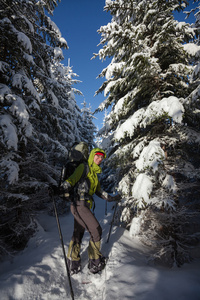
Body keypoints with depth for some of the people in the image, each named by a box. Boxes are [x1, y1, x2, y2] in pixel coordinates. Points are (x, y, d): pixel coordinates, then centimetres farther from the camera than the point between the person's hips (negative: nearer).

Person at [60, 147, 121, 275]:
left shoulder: (95, 173, 20)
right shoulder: (84, 167, -5)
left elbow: (99, 191, 27)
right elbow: (72, 179, -16)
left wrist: (111, 198, 31)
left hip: (85, 206, 8)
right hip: (80, 204, -8)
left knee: (78, 234, 15)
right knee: (96, 230, -2)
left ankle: (73, 265, 28)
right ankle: (95, 263, 14)